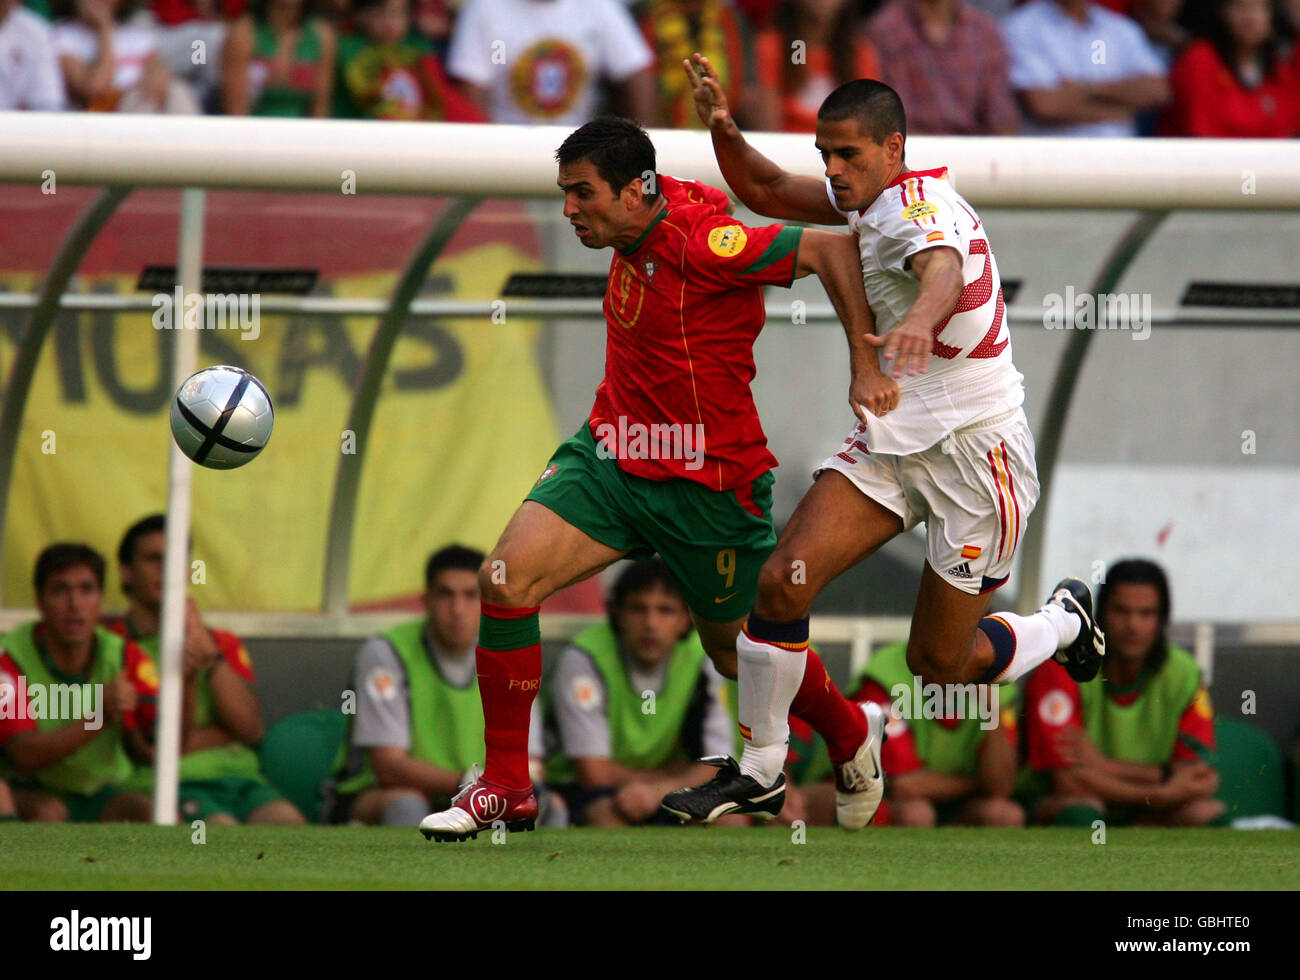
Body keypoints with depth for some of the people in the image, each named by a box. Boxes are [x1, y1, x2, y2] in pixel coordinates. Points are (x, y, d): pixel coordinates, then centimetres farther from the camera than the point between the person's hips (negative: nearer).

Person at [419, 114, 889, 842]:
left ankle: (850, 736, 45)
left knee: (738, 650, 12)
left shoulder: (700, 245, -25)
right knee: (506, 580, -12)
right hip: (610, 455, 7)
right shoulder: (643, 224, -2)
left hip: (706, 483, -7)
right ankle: (506, 788, -1)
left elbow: (832, 249, -27)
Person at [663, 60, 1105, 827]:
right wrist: (724, 130, -4)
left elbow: (945, 274, -44)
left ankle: (1066, 621, 33)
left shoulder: (918, 203, -21)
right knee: (785, 578, -13)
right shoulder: (869, 199, 6)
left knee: (939, 664, 4)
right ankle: (760, 765, 1)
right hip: (893, 440, 8)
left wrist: (918, 320, -67)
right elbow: (767, 193, 17)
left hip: (976, 447, -8)